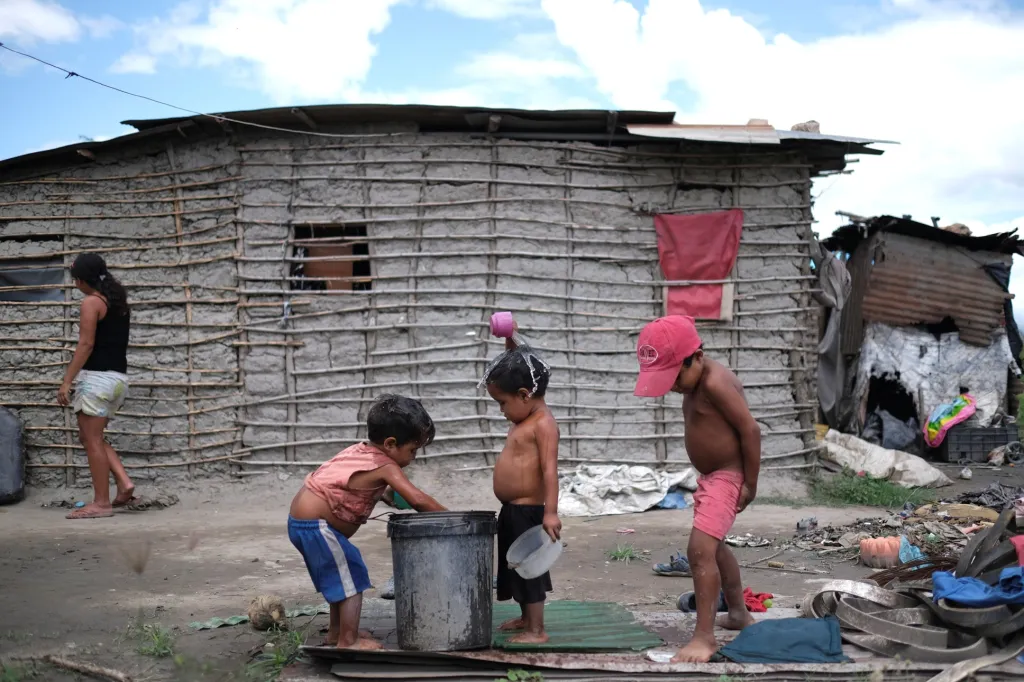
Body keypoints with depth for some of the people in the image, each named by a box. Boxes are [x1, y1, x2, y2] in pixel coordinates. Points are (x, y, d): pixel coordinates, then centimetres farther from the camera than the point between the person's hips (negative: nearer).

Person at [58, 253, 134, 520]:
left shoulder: (92, 302, -9)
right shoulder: (120, 302, 16)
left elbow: (86, 344, -15)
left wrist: (67, 381, -14)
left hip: (97, 377, -9)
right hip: (118, 378, 9)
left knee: (92, 440, -3)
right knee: (92, 438, 17)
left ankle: (101, 503, -1)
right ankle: (124, 483, 6)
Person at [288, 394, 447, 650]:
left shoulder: (362, 451, 6)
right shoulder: (384, 466, -18)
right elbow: (419, 500, -22)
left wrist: (386, 492, 5)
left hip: (303, 521, 10)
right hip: (316, 525, -10)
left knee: (342, 577, 22)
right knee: (351, 579, -5)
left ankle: (336, 632, 34)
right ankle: (348, 641, -2)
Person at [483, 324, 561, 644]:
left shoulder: (543, 424, -18)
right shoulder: (525, 418, 10)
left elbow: (550, 469, -25)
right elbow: (515, 369, 25)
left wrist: (550, 512, -30)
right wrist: (510, 342, 14)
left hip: (527, 511, -10)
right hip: (512, 511, 10)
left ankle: (536, 630, 3)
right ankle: (526, 618, 35)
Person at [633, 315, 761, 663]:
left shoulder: (715, 382, -24)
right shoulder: (697, 385, 7)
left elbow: (750, 430, -24)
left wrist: (750, 484, -20)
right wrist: (707, 477, 15)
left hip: (727, 477, -11)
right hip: (711, 477, 11)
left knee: (700, 550, -20)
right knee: (714, 547, 26)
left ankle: (705, 636, -15)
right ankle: (739, 614, 43)